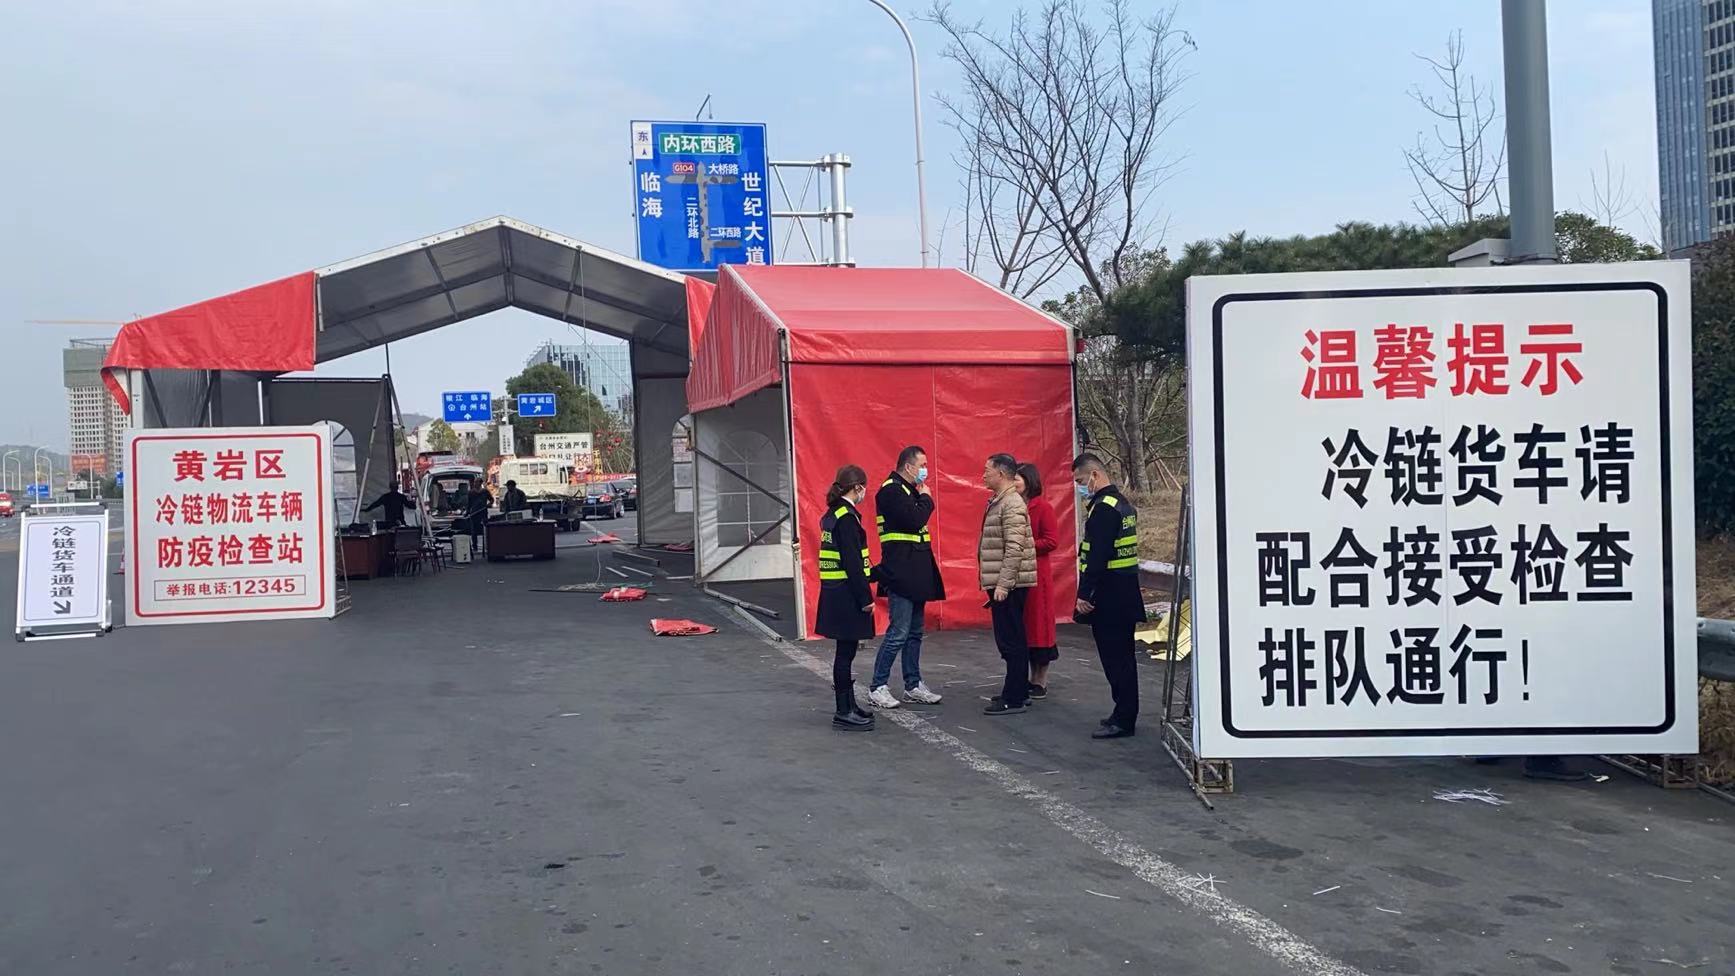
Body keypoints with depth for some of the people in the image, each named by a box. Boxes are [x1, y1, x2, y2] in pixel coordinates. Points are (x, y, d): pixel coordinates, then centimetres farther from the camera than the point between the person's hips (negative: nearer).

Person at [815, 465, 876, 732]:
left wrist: (871, 573, 24)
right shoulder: (847, 517, -16)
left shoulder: (832, 514, 12)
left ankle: (848, 705, 26)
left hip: (835, 593, 9)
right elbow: (852, 562, -19)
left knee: (846, 650, 16)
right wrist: (865, 598, -16)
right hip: (846, 596, -9)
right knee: (846, 651, -3)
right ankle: (844, 713, 2)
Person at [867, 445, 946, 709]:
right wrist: (926, 498, -9)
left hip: (915, 573, 10)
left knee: (914, 633, 13)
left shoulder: (909, 491, 17)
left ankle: (913, 686, 20)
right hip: (901, 575, -10)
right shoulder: (891, 491, -13)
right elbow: (915, 521, -22)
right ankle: (877, 688, -2)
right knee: (898, 634, -9)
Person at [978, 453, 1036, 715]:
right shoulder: (998, 501, 16)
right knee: (1011, 640, 15)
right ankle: (1018, 691, 24)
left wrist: (1003, 584, -22)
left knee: (1011, 641, -6)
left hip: (1009, 584, -10)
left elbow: (1014, 549, -21)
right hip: (1001, 583, 10)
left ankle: (1014, 699, -2)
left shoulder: (1012, 504, -15)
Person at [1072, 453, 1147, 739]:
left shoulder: (1103, 508, -17)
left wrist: (1085, 595, -20)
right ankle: (1125, 714, 23)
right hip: (1126, 594, 10)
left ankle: (1122, 720, -1)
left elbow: (1096, 557, -22)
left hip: (1108, 597, -10)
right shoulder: (1122, 503, 15)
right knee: (1122, 656, 15)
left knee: (1114, 658, -5)